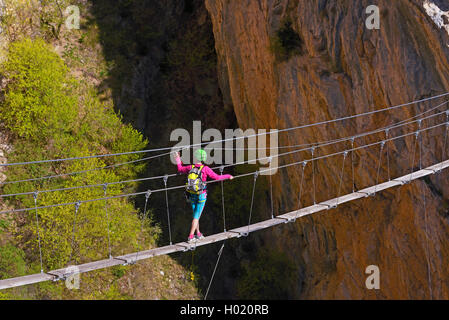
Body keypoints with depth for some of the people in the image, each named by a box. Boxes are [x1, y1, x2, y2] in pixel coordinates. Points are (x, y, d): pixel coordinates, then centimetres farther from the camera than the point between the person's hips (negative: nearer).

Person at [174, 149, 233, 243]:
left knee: (196, 215, 20)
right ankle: (190, 237, 1)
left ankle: (198, 234, 29)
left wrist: (178, 160, 28)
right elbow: (217, 177, -13)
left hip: (192, 196, 4)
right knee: (196, 216, 3)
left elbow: (180, 169, 12)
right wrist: (228, 176, 2)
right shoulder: (205, 169, -17)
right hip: (201, 196, -4)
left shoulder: (190, 167, -6)